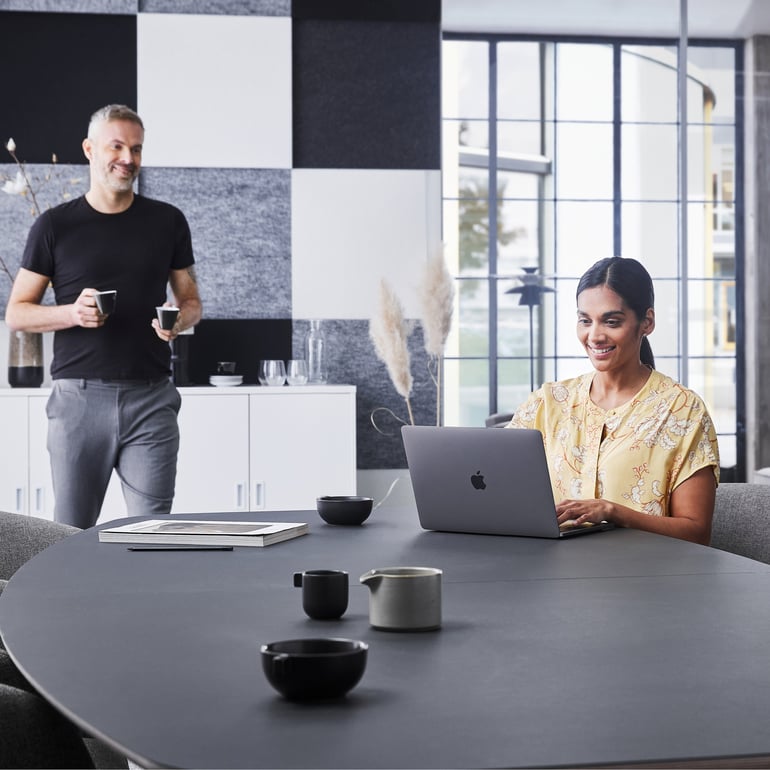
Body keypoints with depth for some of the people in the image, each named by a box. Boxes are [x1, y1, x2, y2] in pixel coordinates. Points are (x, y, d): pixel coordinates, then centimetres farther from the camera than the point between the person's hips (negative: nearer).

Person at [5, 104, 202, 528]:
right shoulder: (55, 225, 4)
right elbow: (16, 313, 5)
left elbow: (191, 300, 16)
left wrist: (179, 320, -7)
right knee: (70, 533, 3)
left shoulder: (168, 221, 9)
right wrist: (73, 313, -13)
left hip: (150, 398, 1)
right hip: (78, 397, -1)